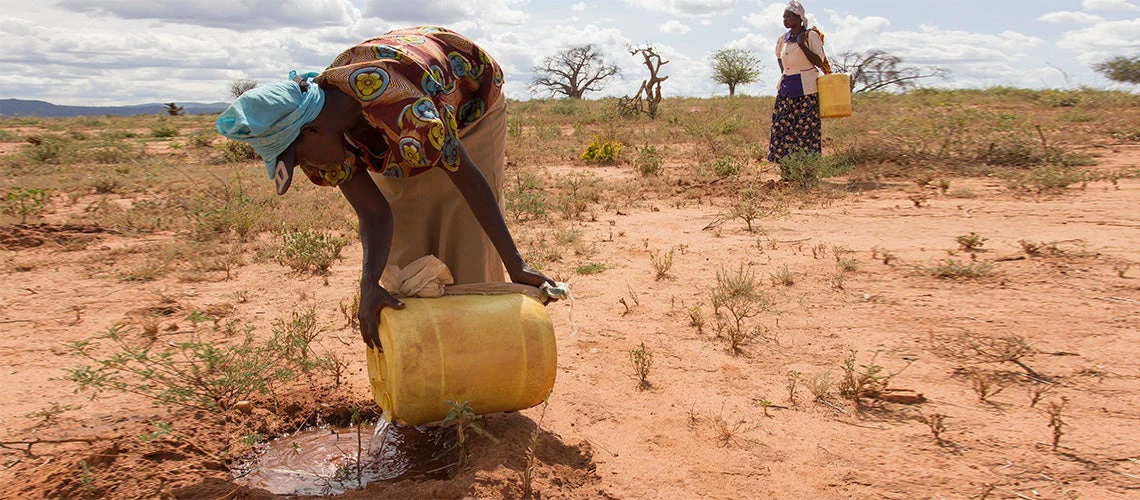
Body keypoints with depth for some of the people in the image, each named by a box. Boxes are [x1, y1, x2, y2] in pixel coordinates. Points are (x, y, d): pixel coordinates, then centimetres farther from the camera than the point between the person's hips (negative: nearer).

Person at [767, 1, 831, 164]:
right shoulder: (783, 39, 13)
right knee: (781, 126, -1)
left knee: (806, 127, -6)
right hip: (786, 88, 6)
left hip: (805, 89, -6)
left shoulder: (811, 35, -4)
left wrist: (802, 45, -16)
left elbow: (819, 62, -10)